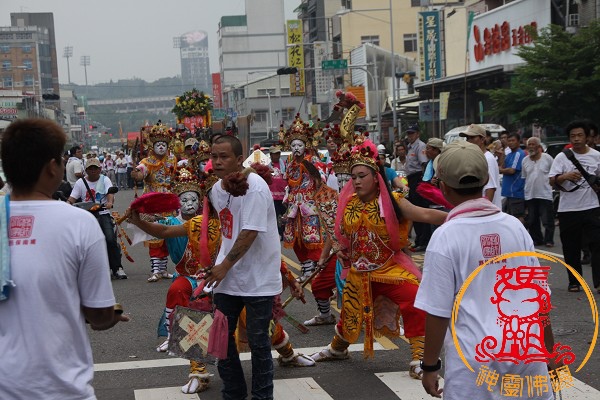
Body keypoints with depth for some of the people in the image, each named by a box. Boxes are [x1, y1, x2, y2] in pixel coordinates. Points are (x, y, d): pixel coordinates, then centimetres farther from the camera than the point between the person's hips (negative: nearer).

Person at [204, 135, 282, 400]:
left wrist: (226, 264, -17)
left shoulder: (253, 186, -18)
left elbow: (250, 232, -23)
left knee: (258, 342, 4)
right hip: (226, 277, 8)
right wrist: (219, 264, 12)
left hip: (257, 278, -7)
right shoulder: (216, 189, 7)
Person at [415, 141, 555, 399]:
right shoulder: (514, 226, 1)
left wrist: (430, 366, 1)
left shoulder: (445, 236, -11)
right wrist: (549, 349, 20)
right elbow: (539, 296, 7)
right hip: (526, 349, 4)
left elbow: (438, 311, -10)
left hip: (475, 357, -4)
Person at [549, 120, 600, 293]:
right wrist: (565, 176, -25)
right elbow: (552, 181, -8)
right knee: (571, 248, 7)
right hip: (568, 209, 0)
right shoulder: (562, 157, 0)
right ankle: (574, 282, 17)